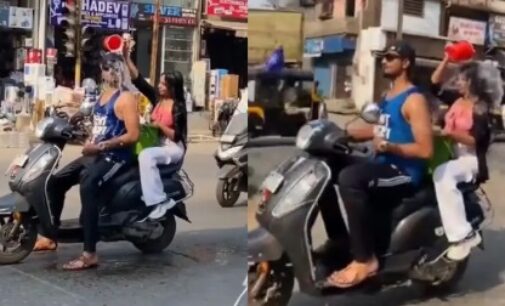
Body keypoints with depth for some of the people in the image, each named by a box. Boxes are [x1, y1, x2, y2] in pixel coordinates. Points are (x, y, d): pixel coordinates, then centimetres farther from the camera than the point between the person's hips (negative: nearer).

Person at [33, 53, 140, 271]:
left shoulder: (125, 98, -10)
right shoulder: (104, 94, 17)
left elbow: (133, 135, -19)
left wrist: (100, 146, -22)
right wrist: (91, 142, 4)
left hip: (115, 156, -9)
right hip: (96, 154, 10)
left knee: (88, 185, -34)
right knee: (56, 181, 6)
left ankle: (90, 254, -35)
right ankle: (50, 236, 18)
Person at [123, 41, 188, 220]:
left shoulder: (178, 107, -11)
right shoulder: (157, 98, 5)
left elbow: (177, 136, -13)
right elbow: (138, 80, -1)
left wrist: (160, 125, -22)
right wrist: (127, 58, -8)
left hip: (173, 148, -7)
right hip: (156, 143, 7)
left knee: (145, 156, -34)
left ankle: (159, 201, -32)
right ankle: (161, 199, -21)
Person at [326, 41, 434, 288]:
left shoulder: (413, 100, -11)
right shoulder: (388, 96, 17)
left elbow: (426, 149, -18)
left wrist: (388, 146, -28)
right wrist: (343, 132, 12)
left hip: (405, 172, -10)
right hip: (384, 165, 10)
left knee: (349, 178, -34)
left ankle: (365, 259, -28)